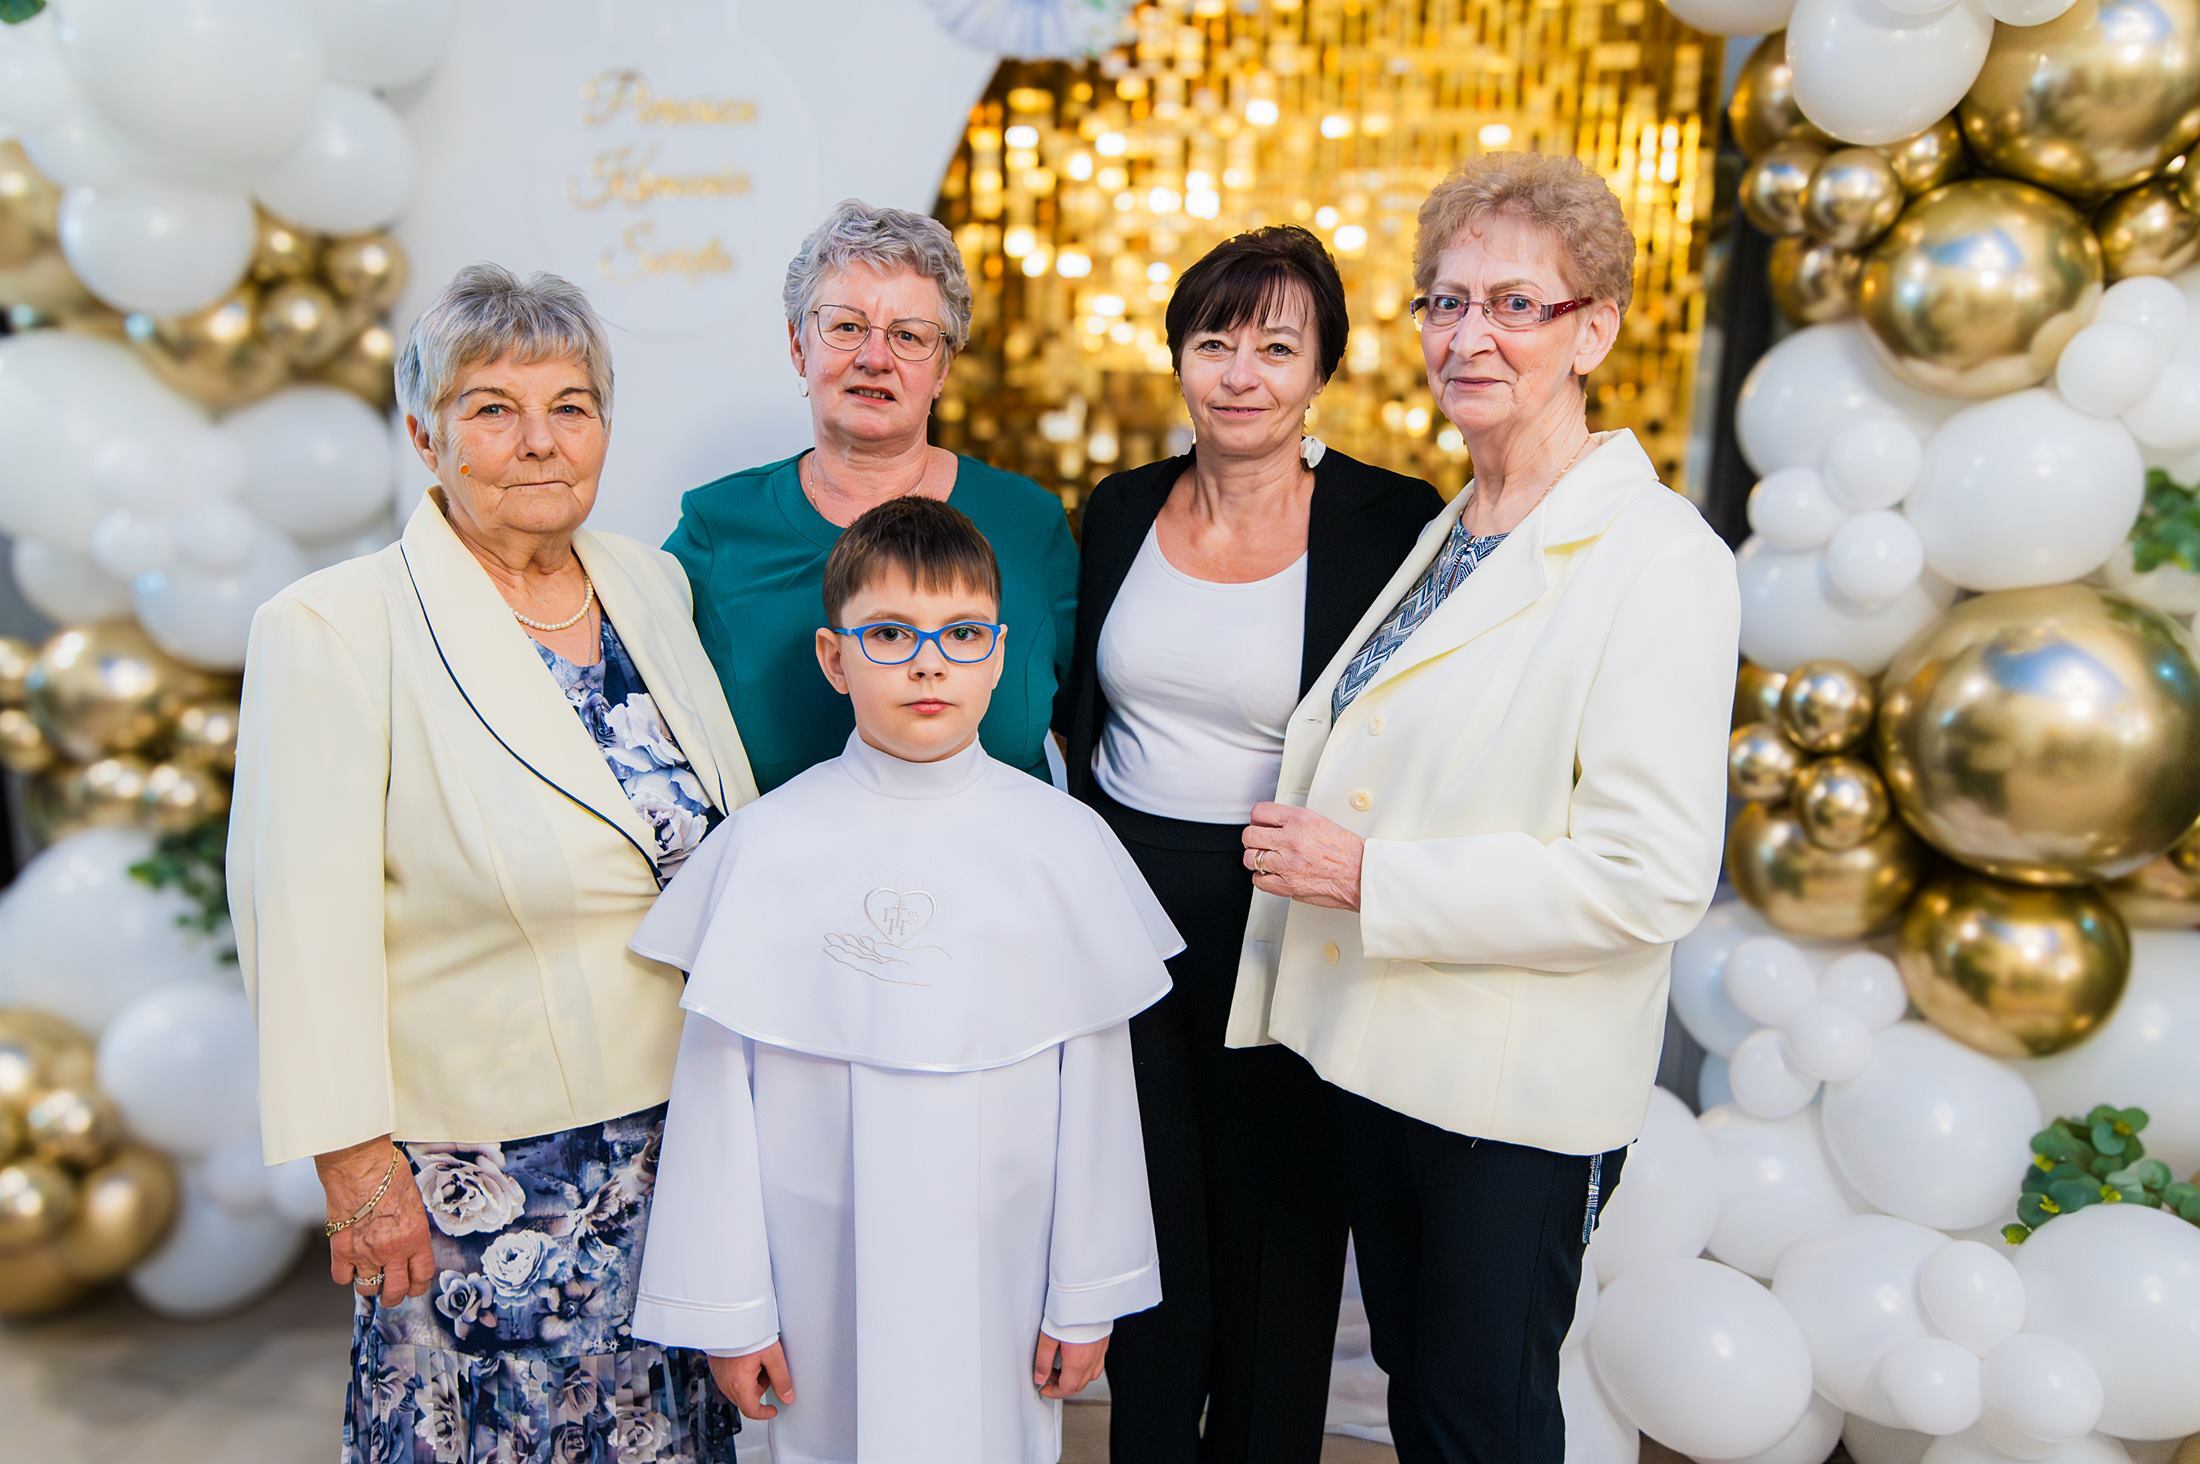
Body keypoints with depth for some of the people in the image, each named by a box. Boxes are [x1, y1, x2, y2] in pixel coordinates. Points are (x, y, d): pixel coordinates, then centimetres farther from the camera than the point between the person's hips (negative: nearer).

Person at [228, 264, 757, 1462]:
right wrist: (357, 1165, -13)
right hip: (482, 1164, -5)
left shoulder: (652, 587, 2)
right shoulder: (333, 630, -14)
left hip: (690, 1126, 5)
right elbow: (307, 919, -14)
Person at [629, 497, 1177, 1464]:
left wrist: (1087, 1297, 4)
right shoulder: (765, 846, -8)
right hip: (825, 1273, 0)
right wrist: (727, 1308, 0)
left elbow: (1095, 1086, 0)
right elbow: (718, 1093, -3)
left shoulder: (1064, 842, -5)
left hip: (1000, 1266, 1)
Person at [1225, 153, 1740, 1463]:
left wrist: (1371, 879, -21)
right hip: (1387, 1053, 7)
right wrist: (1310, 852, 7)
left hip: (1522, 1087, -7)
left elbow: (1650, 880, -23)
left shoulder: (1657, 560, -17)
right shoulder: (1450, 531, 9)